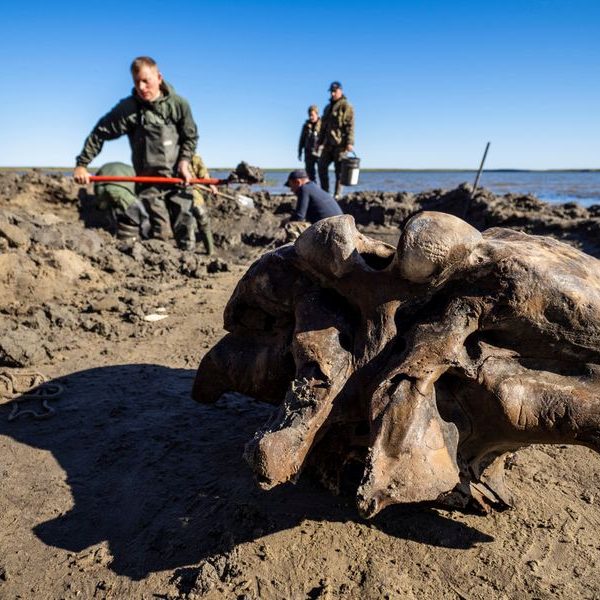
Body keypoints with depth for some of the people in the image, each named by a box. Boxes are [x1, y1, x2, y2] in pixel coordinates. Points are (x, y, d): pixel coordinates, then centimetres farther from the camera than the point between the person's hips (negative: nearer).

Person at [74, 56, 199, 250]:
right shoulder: (128, 108, -5)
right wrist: (81, 165, -3)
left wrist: (184, 162, -4)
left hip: (178, 177, 2)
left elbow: (190, 136, 11)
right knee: (161, 232, -8)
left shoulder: (178, 104, 0)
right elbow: (100, 134, 0)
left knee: (186, 227, 0)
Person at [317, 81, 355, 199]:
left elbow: (350, 125, -11)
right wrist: (320, 142, 20)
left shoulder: (346, 106, -2)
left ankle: (337, 195, -1)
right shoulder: (328, 108, 22)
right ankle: (325, 192, 10)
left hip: (340, 143, -7)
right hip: (328, 144, 7)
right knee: (322, 166, 2)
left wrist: (350, 142, -20)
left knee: (339, 170, -4)